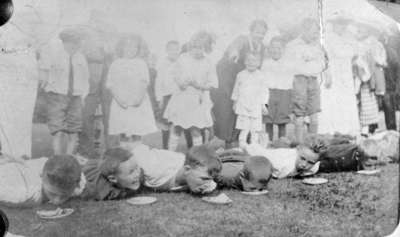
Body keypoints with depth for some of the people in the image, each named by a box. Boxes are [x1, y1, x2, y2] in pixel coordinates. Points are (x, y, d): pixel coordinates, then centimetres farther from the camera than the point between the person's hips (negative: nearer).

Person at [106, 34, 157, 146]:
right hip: (121, 105, 0)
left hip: (139, 104, 0)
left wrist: (139, 97, -13)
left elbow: (144, 83, 5)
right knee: (122, 134, -6)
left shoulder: (141, 63, 9)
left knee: (137, 134, -8)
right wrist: (119, 99, -11)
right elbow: (110, 84, 5)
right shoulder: (116, 64, 9)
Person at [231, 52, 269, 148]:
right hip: (243, 106, 0)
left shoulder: (260, 76, 1)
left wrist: (263, 105, 3)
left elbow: (264, 91, 6)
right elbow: (236, 89, 15)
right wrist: (235, 102, 18)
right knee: (244, 129, -5)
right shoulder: (241, 75, 5)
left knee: (255, 129, 4)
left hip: (256, 106, 0)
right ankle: (242, 146, 3)